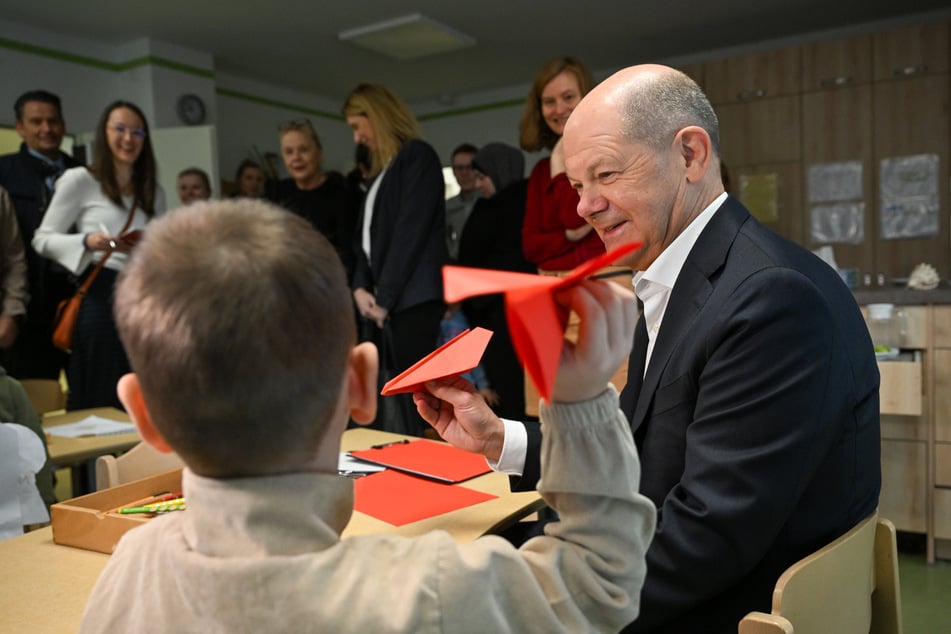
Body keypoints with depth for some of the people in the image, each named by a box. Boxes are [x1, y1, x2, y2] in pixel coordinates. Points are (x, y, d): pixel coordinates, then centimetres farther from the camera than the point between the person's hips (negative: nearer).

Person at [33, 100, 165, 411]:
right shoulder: (80, 179, -2)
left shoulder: (154, 192, 14)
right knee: (97, 403, 1)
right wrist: (87, 242, -19)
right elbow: (43, 240, -3)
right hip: (100, 297, -4)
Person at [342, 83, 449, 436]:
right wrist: (361, 287, 4)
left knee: (410, 405, -9)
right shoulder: (382, 170, 24)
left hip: (411, 300, -8)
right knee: (389, 404, 6)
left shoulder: (418, 156, -2)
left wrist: (385, 297, -11)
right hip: (385, 301, 8)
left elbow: (411, 231, -11)